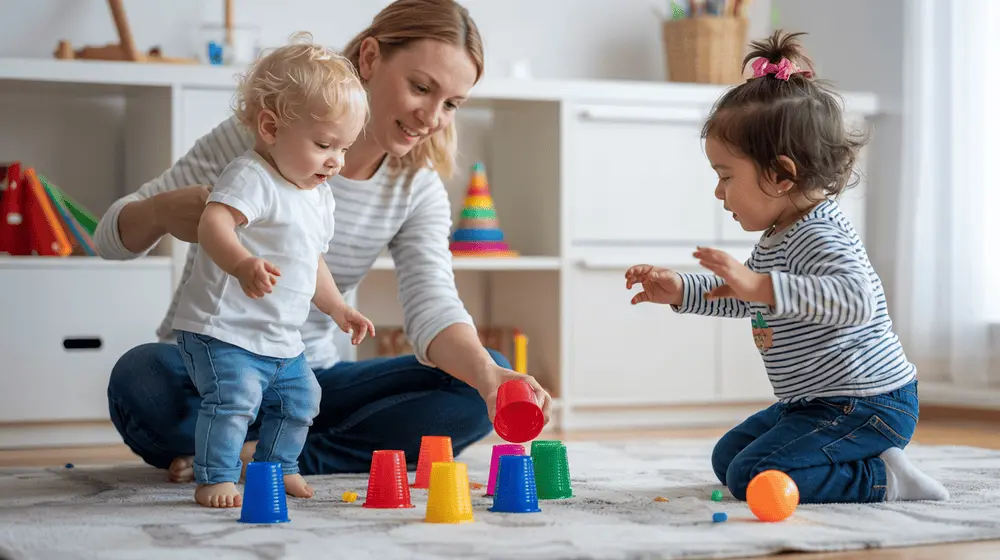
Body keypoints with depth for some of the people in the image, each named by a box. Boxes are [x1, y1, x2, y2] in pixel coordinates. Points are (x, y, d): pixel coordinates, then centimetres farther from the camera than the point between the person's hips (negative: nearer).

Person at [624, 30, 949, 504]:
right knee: (728, 456, 21)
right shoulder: (778, 238, 10)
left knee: (753, 477, -21)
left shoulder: (819, 238, -24)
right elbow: (741, 298, 27)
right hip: (818, 403, 11)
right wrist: (680, 291, 14)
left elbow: (857, 298, -43)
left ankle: (882, 479, -12)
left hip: (867, 405, -11)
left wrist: (761, 285, -48)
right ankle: (853, 464, 15)